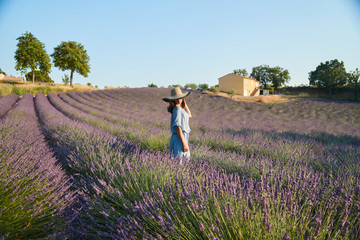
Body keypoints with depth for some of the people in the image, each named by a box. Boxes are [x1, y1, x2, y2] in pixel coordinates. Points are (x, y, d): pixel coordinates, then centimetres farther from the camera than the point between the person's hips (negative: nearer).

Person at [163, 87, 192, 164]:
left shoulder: (180, 109, 10)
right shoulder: (177, 110, -16)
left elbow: (189, 115, 23)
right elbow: (177, 128, -20)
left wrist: (184, 102, 13)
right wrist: (184, 143, -21)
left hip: (183, 137, 10)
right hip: (180, 138, -10)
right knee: (178, 161, -5)